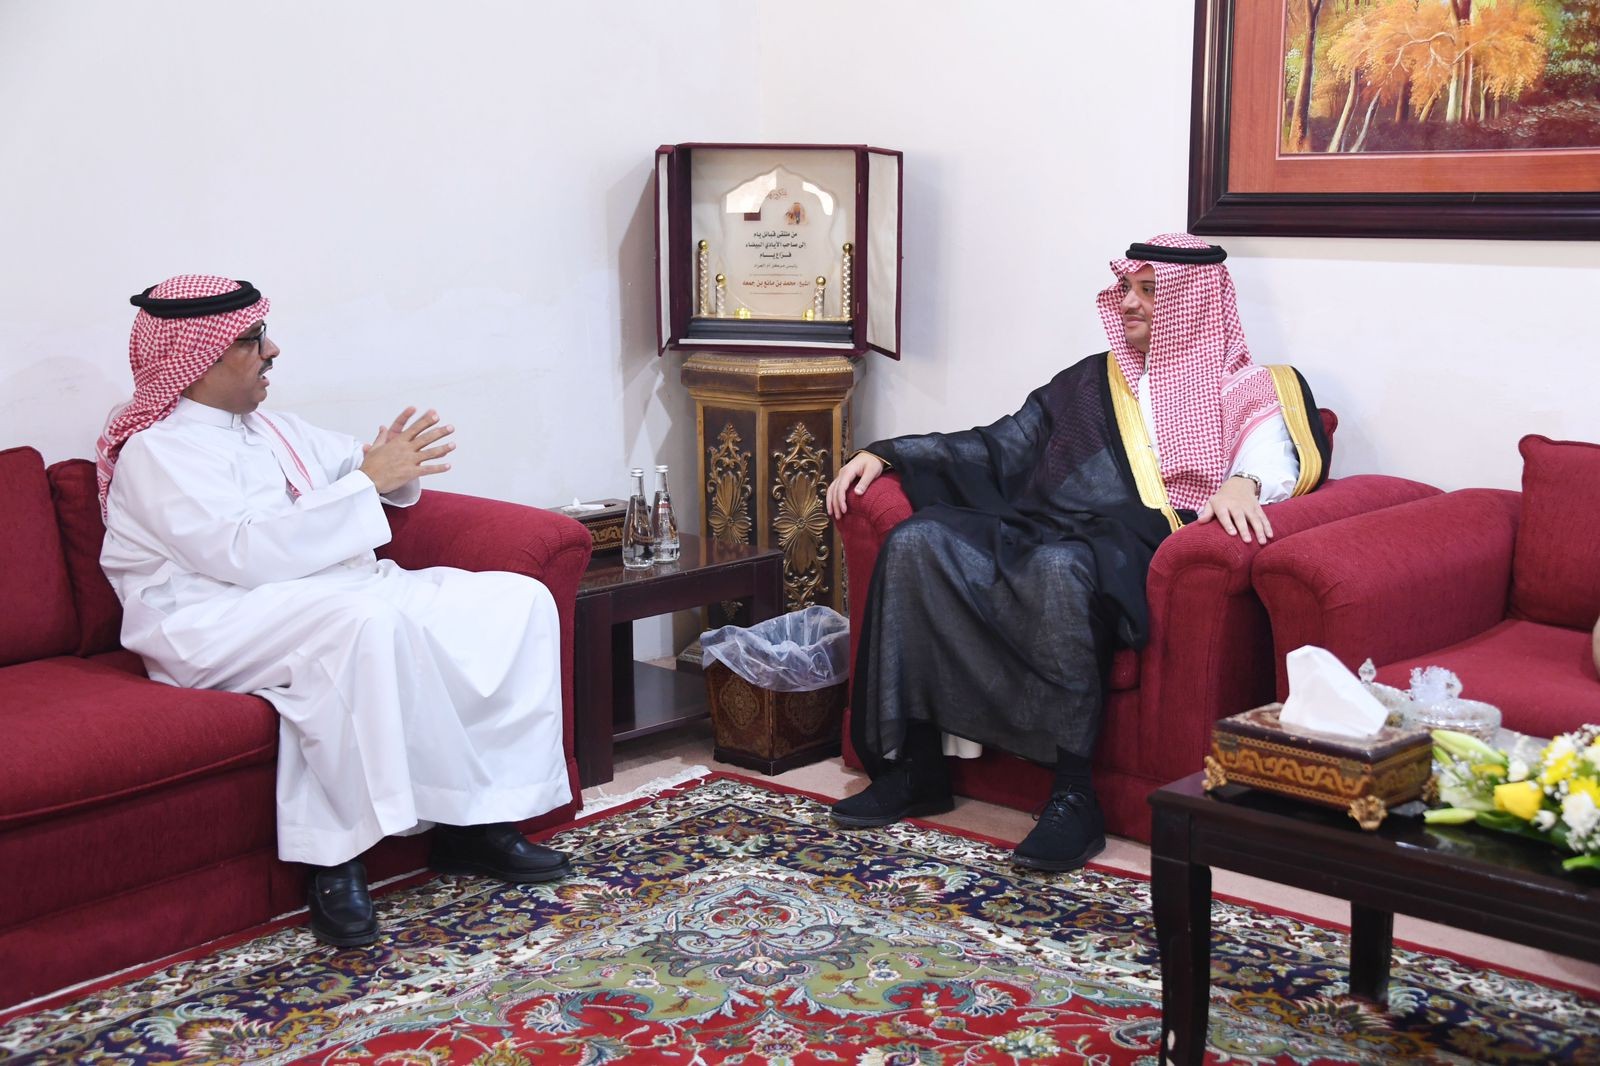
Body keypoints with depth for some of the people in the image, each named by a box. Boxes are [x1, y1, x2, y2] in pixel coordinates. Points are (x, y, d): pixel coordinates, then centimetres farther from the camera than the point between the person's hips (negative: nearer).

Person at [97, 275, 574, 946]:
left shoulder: (271, 431, 21)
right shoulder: (157, 451, -6)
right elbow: (246, 554, -20)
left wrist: (398, 462, 4)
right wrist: (368, 481, -17)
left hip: (346, 590, 9)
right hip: (222, 624, -9)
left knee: (518, 599, -8)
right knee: (368, 622, -41)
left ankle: (476, 820, -13)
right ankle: (333, 858, -28)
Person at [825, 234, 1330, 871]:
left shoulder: (1242, 390, 16)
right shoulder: (1092, 381, 29)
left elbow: (1278, 458, -4)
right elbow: (997, 447, 26)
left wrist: (1241, 483, -30)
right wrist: (884, 454, 16)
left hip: (1135, 544, -5)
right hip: (1039, 528, 5)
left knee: (1059, 568, -40)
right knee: (916, 542, -22)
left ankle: (1074, 795, -36)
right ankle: (912, 765, -21)